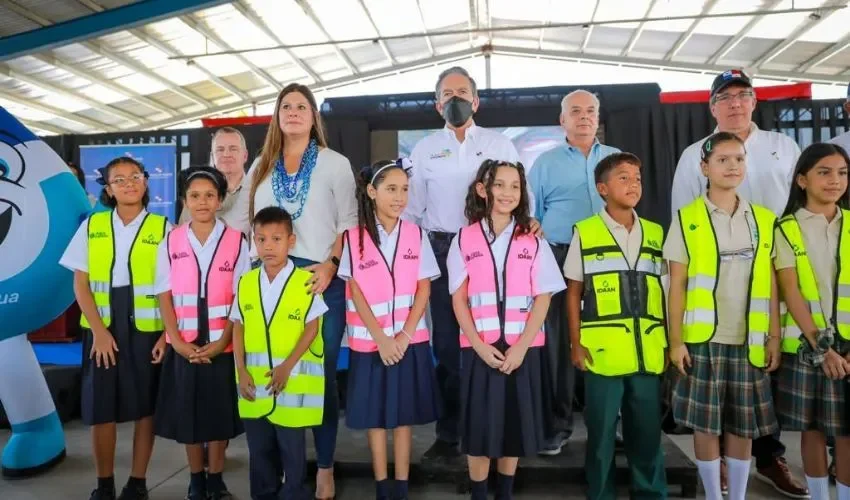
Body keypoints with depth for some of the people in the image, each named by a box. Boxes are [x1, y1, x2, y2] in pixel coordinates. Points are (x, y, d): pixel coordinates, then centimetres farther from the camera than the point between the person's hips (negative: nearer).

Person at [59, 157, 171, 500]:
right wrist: (99, 330, -7)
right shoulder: (92, 226, 5)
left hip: (147, 329, -1)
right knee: (100, 407, 6)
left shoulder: (162, 228, -1)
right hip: (101, 329, 2)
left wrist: (169, 333, -10)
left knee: (145, 407, 5)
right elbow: (80, 283, 3)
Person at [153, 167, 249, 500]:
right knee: (187, 412, 10)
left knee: (220, 411, 7)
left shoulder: (237, 242, -4)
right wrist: (178, 342, -9)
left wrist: (221, 343, -13)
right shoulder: (170, 244, 2)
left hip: (223, 346, -1)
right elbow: (164, 297, 0)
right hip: (184, 347, 2)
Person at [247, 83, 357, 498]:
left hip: (322, 279, -3)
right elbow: (252, 222, 14)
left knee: (322, 373, 3)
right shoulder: (261, 166, 15)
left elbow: (349, 223, 0)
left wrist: (330, 265, -14)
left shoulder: (336, 164, 5)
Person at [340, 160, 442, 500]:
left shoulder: (416, 235, 1)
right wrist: (381, 339, -11)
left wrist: (404, 336, -10)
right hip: (369, 341, -1)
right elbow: (356, 293, -5)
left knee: (404, 415, 8)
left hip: (409, 339, 1)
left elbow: (424, 290, -1)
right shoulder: (354, 238, -3)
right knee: (374, 415, 8)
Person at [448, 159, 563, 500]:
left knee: (515, 425, 9)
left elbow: (543, 299, 0)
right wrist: (480, 345, -11)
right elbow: (459, 299, 0)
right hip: (480, 349, -1)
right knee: (479, 426, 4)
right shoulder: (464, 240, 2)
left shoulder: (533, 243, 4)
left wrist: (521, 347, -11)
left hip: (522, 349, 1)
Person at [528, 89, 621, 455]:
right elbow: (531, 218, 7)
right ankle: (558, 424, 12)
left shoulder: (617, 160, 15)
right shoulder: (545, 163, 9)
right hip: (561, 261, -2)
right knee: (559, 344, 0)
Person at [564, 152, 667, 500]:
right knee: (601, 433, 8)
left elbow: (664, 293, 13)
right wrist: (576, 344, -3)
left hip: (648, 353, 3)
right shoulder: (584, 234, -1)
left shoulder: (656, 234, 10)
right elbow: (573, 293, 1)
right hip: (602, 352, -3)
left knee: (648, 432, 12)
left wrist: (668, 343, 9)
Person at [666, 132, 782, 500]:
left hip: (749, 341, 3)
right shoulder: (686, 219, -3)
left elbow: (771, 285, 8)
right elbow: (677, 286, -5)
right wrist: (676, 340, -8)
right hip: (703, 339, -3)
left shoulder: (764, 219, 7)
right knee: (706, 424, 5)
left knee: (743, 424, 11)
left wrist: (774, 336, 3)